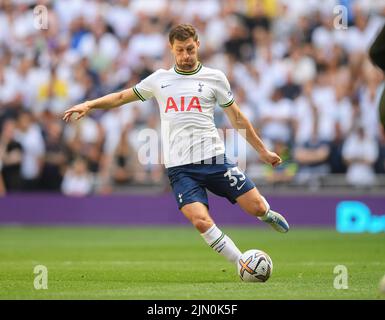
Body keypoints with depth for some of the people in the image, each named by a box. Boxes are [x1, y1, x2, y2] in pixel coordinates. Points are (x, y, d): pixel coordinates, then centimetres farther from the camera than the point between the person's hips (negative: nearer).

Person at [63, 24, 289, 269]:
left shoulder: (214, 78, 8)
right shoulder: (159, 79, 12)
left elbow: (237, 118, 14)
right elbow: (123, 97, 22)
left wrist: (262, 151, 16)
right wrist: (89, 105, 9)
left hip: (214, 159, 0)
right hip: (179, 167, 0)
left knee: (257, 207, -6)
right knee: (201, 221, -21)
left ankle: (268, 215, 33)